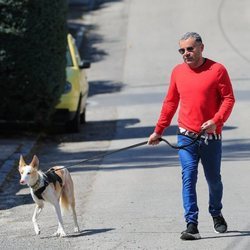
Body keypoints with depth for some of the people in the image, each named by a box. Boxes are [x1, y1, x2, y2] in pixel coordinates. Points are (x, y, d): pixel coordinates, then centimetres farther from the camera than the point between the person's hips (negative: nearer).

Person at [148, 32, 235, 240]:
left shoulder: (217, 70, -5)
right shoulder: (177, 72, 6)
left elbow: (228, 99, -5)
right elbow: (170, 102, 14)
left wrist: (216, 120, -20)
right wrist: (158, 131, 15)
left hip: (211, 136, -2)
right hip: (186, 136, 2)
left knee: (214, 179, 11)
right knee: (189, 178, -9)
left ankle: (216, 214, 36)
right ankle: (191, 225, -12)